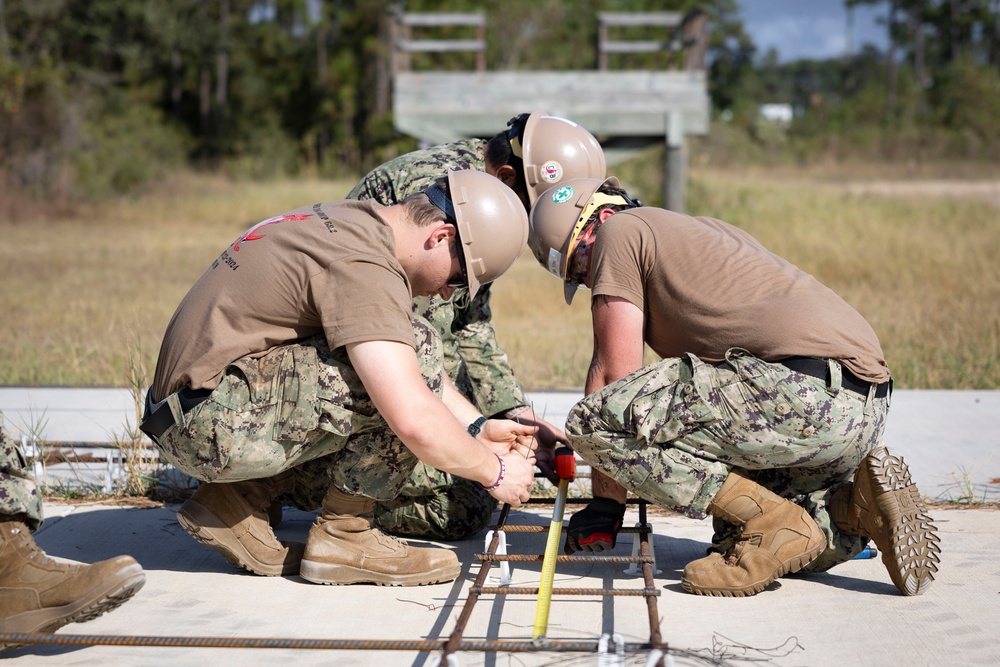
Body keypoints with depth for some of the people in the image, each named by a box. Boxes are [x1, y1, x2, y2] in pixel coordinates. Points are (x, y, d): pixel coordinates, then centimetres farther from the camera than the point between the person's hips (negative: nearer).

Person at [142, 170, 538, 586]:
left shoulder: (349, 221, 12)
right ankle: (342, 536, -5)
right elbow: (414, 419, -26)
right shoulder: (362, 263, -19)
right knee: (414, 350, -16)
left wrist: (478, 427, 16)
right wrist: (493, 471, -10)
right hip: (218, 423, -10)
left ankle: (233, 496, 10)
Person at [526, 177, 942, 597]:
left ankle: (773, 522, -12)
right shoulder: (706, 231, 33)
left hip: (797, 387, -10)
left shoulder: (621, 232, 8)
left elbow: (614, 372, 5)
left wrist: (604, 505, 11)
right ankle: (858, 505, 4)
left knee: (594, 421, -11)